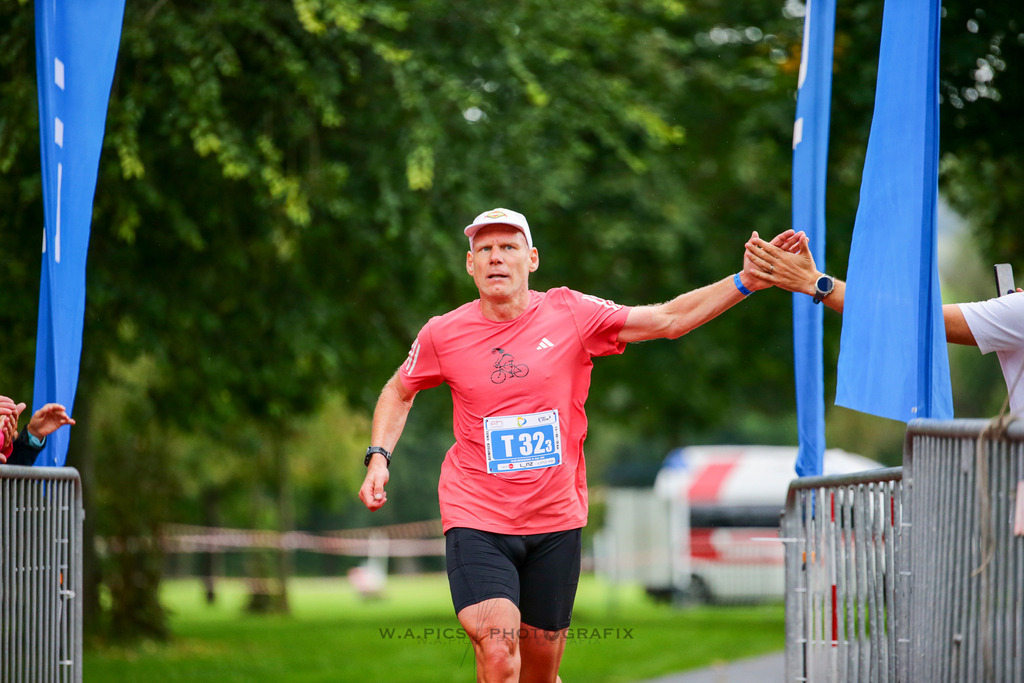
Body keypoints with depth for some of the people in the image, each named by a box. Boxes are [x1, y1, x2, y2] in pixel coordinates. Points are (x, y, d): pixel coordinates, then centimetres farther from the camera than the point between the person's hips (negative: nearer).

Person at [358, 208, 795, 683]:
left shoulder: (570, 314, -2)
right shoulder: (443, 334, -1)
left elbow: (668, 319, 1)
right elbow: (399, 392, 18)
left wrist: (746, 281, -8)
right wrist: (378, 457, 4)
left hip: (555, 521, 2)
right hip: (476, 521, -2)